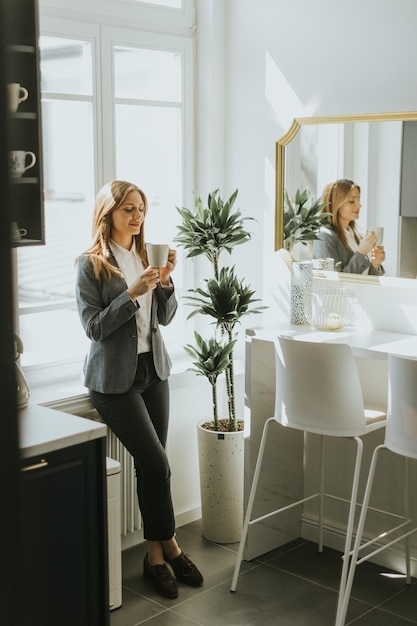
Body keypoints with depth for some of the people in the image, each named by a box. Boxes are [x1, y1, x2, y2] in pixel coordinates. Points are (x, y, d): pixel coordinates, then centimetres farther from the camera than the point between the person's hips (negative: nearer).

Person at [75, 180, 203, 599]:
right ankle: (169, 546, 11)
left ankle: (154, 554, 17)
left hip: (153, 368, 5)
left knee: (149, 466, 6)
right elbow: (94, 327, -13)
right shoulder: (91, 264, -8)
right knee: (157, 463, -9)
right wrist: (133, 293, -22)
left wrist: (165, 280, -10)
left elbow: (166, 317, 7)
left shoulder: (146, 256, 8)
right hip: (116, 377, -5)